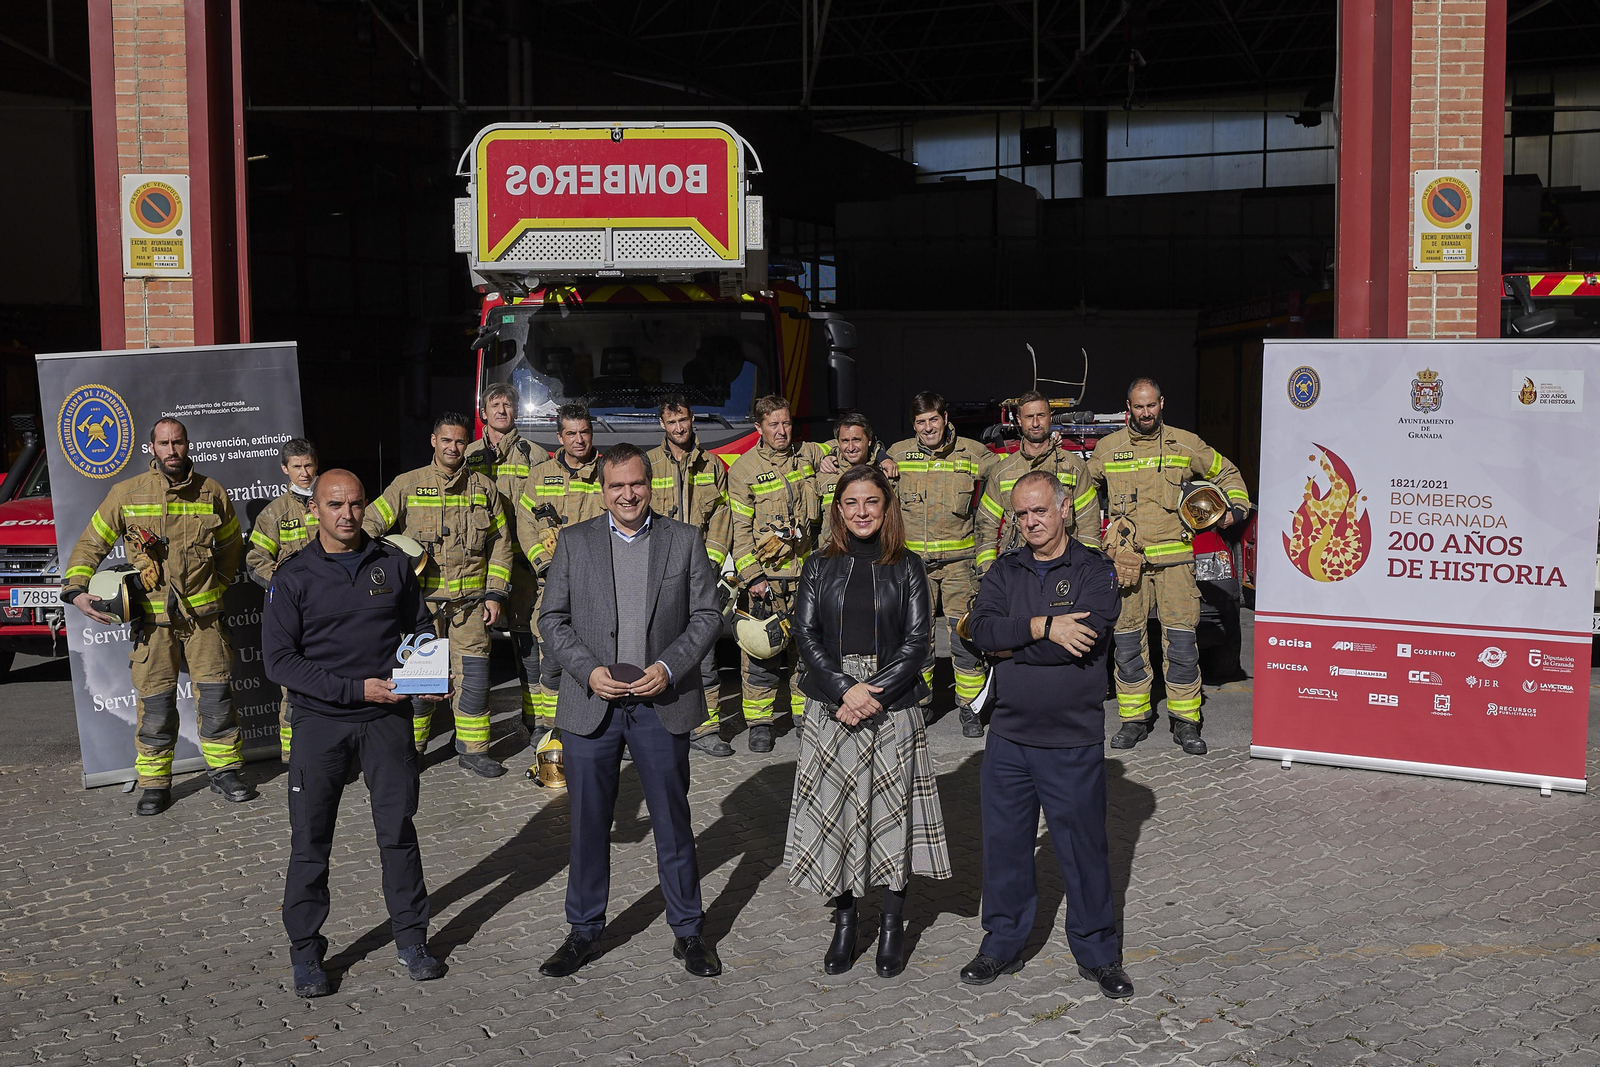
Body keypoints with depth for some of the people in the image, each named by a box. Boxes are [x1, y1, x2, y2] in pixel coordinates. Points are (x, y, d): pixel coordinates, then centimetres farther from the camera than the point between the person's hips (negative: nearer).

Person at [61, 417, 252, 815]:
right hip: (153, 619, -1)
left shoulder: (212, 494, 3)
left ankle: (224, 771, 17)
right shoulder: (126, 494, 0)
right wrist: (76, 589, -7)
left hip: (204, 615, 1)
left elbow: (230, 548, 17)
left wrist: (215, 588, 9)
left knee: (216, 696, 3)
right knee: (156, 705, 2)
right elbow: (90, 545, 6)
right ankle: (154, 784, 14)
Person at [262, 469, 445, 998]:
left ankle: (411, 939, 24)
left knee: (398, 831, 9)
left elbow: (420, 627, 16)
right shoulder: (293, 577, -4)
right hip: (320, 722, -2)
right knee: (310, 841, 4)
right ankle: (306, 953, 19)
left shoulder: (393, 563, 5)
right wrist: (356, 689, -17)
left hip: (388, 718, 2)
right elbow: (278, 660, -10)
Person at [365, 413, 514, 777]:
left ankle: (473, 749, 12)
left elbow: (500, 544, 10)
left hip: (470, 599, 1)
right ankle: (410, 749, 16)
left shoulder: (484, 488, 8)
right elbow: (370, 525, 5)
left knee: (473, 675, 0)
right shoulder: (407, 485, 4)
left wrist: (495, 593, 3)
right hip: (421, 599, -1)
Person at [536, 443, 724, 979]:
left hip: (661, 704, 0)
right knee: (588, 824, 8)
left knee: (673, 821, 8)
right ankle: (584, 932, 24)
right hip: (591, 705, 1)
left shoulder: (684, 540, 3)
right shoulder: (574, 542, 4)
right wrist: (588, 671, -11)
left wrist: (670, 666, -12)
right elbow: (552, 618, 4)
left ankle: (688, 932, 22)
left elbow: (707, 615, 2)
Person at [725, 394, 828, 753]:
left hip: (806, 568, 3)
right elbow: (740, 529, -5)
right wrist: (752, 575, -12)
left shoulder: (809, 455, 7)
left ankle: (805, 712, 21)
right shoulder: (744, 469, -3)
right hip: (766, 572, -3)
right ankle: (759, 723, 6)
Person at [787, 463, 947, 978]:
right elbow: (805, 634, 0)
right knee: (834, 809, 3)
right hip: (832, 704, 1)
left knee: (893, 810, 2)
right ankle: (844, 921, 16)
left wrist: (875, 694, -13)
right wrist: (846, 689, -13)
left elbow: (918, 638, -3)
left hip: (892, 705, -1)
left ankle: (892, 926, 14)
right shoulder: (820, 565, 7)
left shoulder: (906, 567, 4)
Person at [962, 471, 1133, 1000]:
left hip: (1074, 738, -3)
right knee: (1005, 841, 11)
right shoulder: (1004, 571, 9)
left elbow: (1083, 640, -19)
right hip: (1009, 735, 3)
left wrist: (1008, 644, -12)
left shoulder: (1095, 570, -3)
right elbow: (982, 627, -8)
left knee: (1084, 846, 6)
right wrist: (1040, 627, -20)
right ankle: (1003, 943, 27)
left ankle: (1097, 952, 22)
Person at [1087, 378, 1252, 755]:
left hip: (1174, 558, -1)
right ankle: (1135, 719, 14)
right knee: (1128, 641, 3)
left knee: (1181, 640, -4)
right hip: (1126, 558, 1)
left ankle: (1185, 723, 5)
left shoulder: (1185, 445, 6)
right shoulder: (1108, 448, 7)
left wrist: (1236, 508, 6)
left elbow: (1226, 473, 20)